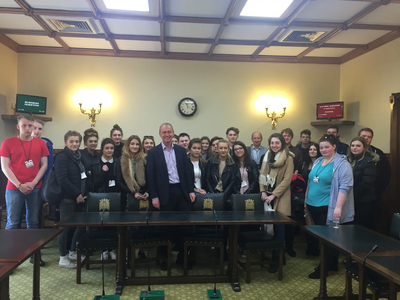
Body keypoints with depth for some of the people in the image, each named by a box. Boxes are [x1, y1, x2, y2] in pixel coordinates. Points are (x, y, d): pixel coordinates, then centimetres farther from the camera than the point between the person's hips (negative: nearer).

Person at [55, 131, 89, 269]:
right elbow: (62, 179, -19)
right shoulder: (62, 157, -10)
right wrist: (77, 194, -17)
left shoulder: (79, 156, 13)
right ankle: (63, 258, 14)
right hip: (67, 198, -8)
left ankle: (73, 252, 27)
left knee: (82, 224, 11)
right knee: (65, 227, 1)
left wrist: (85, 193, 3)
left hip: (79, 197, 8)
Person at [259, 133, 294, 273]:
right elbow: (262, 175, 12)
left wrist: (273, 195, -15)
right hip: (267, 195, 5)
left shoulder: (288, 158, -7)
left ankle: (276, 259, 11)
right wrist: (263, 191, -2)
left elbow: (287, 180, -12)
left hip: (280, 198, -5)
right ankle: (268, 254, 18)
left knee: (278, 228, 0)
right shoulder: (267, 157, 12)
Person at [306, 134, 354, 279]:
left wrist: (338, 207, -24)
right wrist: (306, 199, 18)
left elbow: (345, 186, -18)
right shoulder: (318, 161, 11)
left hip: (328, 208, -8)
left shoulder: (341, 163, -12)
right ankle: (330, 265, 32)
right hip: (314, 206, 8)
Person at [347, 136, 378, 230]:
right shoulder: (349, 160, 11)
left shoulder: (369, 161, -11)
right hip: (352, 200, 7)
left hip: (364, 202, -7)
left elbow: (367, 182, -18)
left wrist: (353, 194, -15)